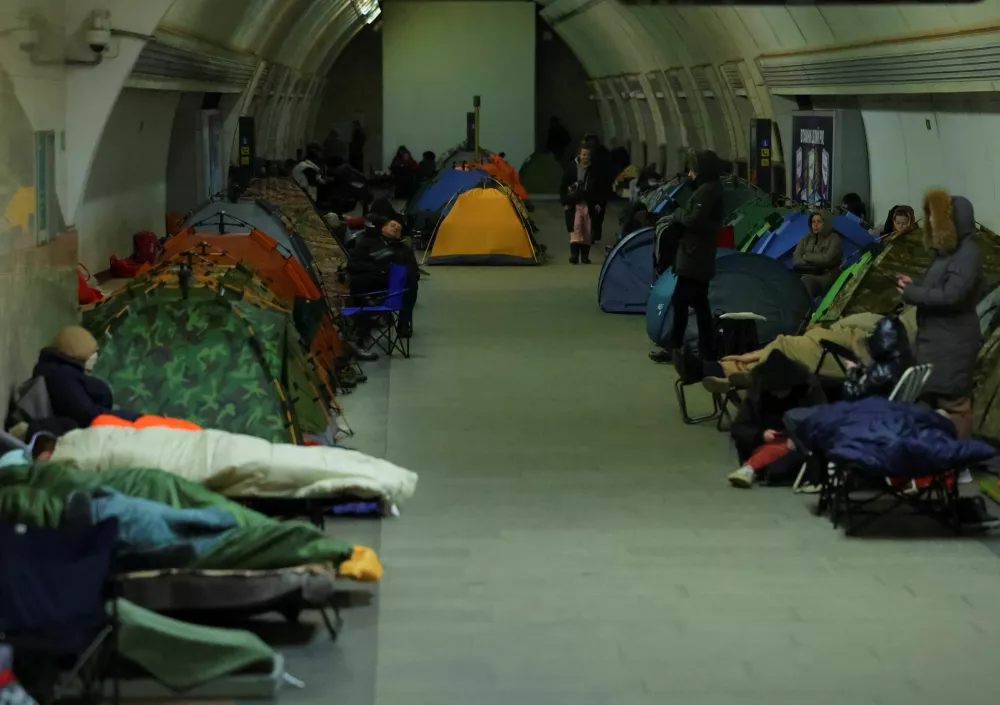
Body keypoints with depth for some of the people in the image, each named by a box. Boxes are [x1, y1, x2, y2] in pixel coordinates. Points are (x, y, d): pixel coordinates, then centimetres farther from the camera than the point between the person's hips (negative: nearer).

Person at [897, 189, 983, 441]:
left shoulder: (968, 253, -17)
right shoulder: (948, 250, 15)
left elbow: (950, 296, -25)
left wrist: (911, 294, -15)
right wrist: (914, 285, 5)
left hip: (953, 342, -10)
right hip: (937, 339, 10)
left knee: (952, 404, -8)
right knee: (937, 401, 16)